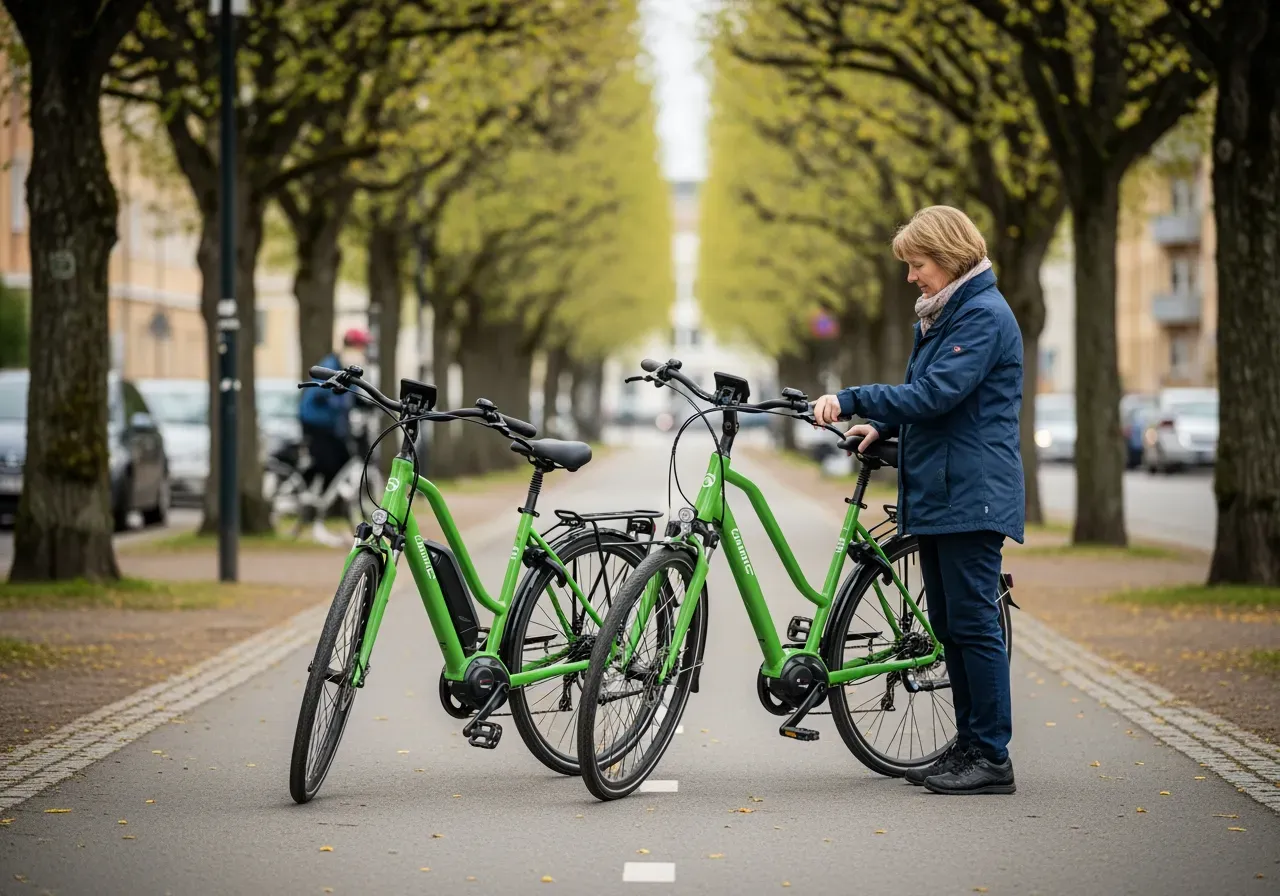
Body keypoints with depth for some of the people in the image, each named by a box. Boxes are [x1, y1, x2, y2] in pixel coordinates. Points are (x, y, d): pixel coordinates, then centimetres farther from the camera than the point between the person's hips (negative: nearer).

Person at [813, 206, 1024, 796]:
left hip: (971, 497, -10)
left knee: (973, 624, -8)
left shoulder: (984, 315, -13)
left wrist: (853, 399, -21)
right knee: (950, 626, 12)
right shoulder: (943, 315, 19)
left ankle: (992, 758, -4)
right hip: (937, 493, 10)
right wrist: (882, 425, 10)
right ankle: (969, 746, 18)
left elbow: (936, 394, -22)